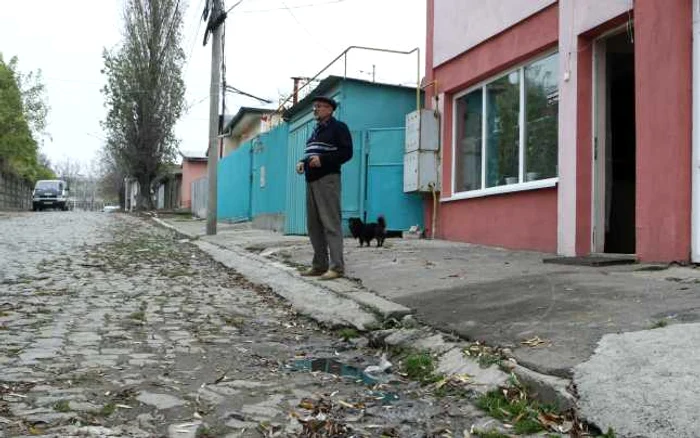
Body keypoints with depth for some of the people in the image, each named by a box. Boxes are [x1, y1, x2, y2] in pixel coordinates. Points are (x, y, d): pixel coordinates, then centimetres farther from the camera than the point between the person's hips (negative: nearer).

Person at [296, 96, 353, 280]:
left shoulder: (338, 127, 0)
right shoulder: (316, 130, 25)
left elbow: (346, 152, -10)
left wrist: (322, 159, -21)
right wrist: (302, 162, 9)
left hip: (327, 179, -9)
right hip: (311, 180, 9)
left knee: (331, 223, -12)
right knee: (313, 224, 7)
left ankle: (337, 267, -12)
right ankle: (319, 265, 12)